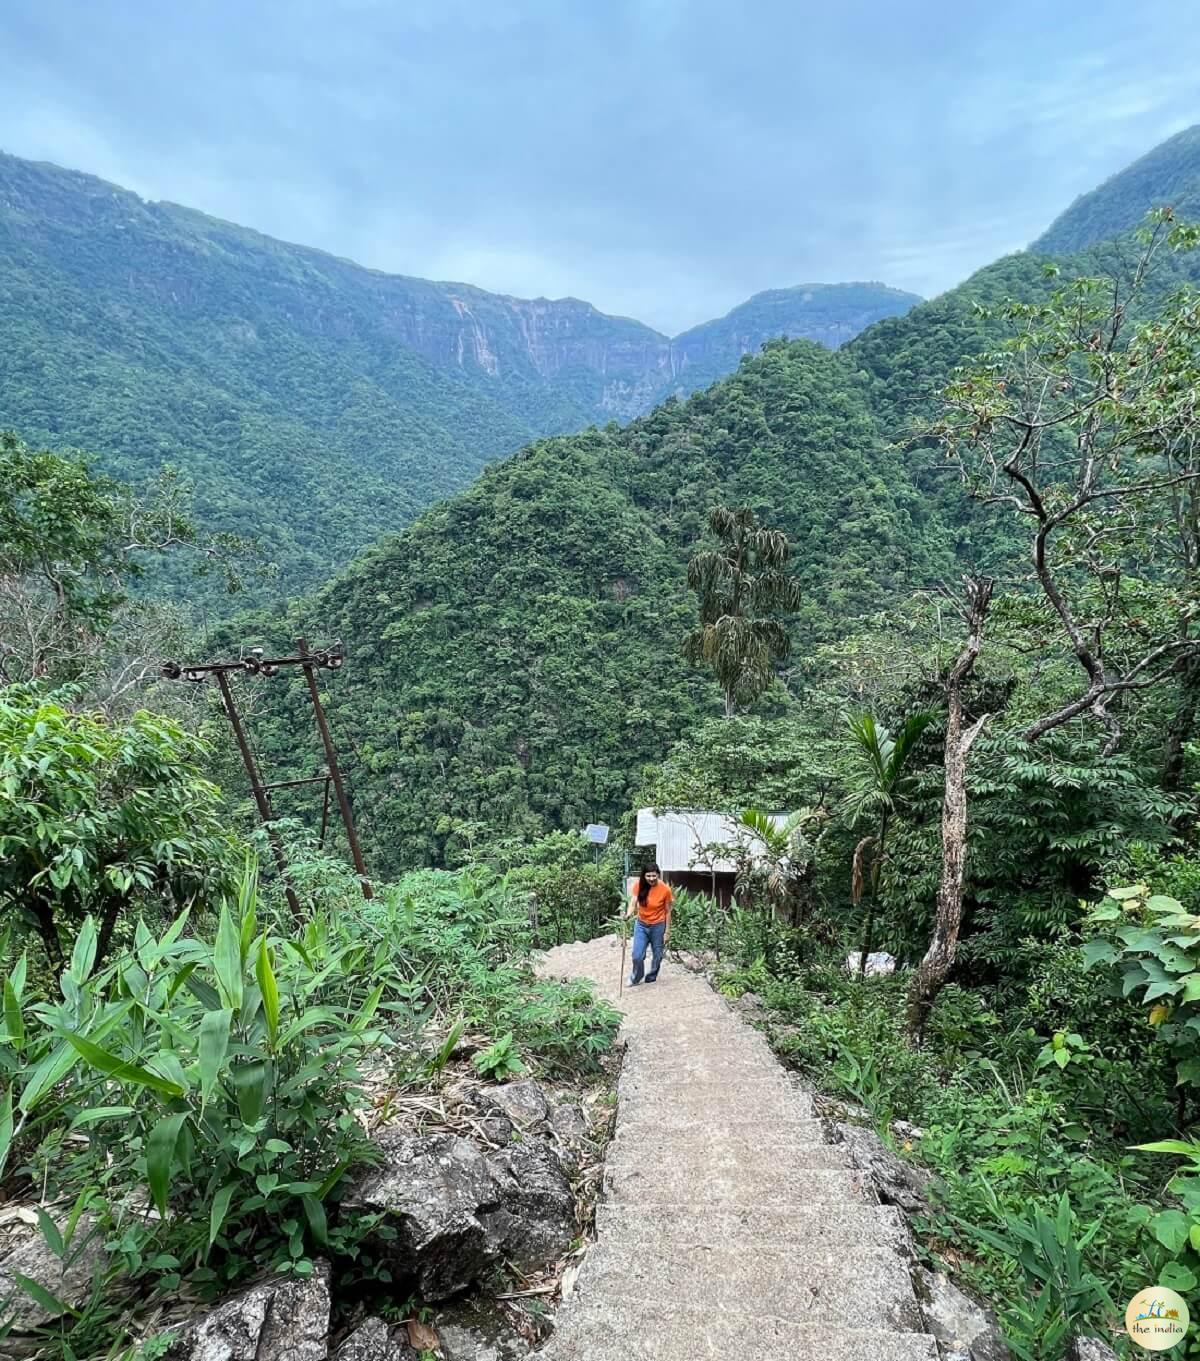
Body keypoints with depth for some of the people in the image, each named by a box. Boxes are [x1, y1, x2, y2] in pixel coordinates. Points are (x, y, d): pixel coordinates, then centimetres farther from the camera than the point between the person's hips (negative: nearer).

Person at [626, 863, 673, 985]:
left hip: (658, 926, -2)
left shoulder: (665, 889, -19)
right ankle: (636, 978, 26)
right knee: (637, 955, -1)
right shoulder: (640, 885, -13)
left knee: (657, 955, 13)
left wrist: (667, 931, -7)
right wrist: (628, 914, -35)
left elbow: (668, 912, -10)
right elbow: (633, 902, -14)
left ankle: (652, 977, 39)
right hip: (641, 925, 2)